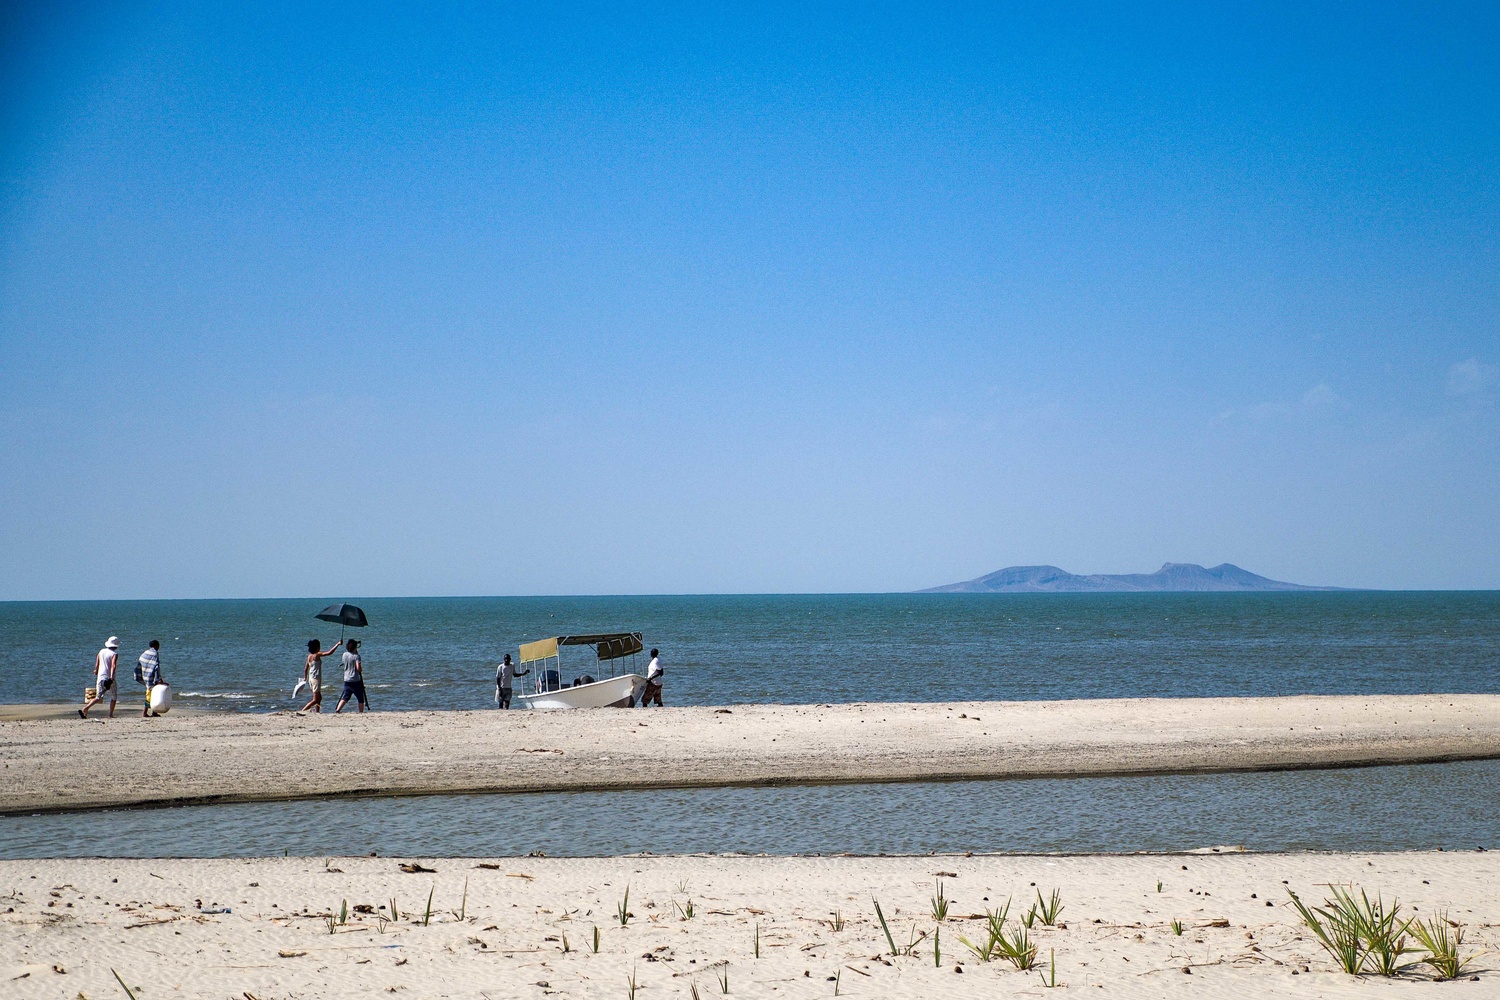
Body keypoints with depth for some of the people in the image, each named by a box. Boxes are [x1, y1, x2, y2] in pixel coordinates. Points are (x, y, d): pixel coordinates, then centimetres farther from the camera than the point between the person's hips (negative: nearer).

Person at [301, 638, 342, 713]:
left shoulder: (309, 656, 7)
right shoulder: (317, 655, -15)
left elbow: (306, 668, 16)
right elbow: (329, 653, -24)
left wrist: (305, 678, 28)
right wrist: (338, 644, -17)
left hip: (310, 678, 8)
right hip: (316, 679, -8)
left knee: (319, 698, 17)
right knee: (316, 700, -5)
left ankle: (317, 712, 15)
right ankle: (302, 711, -12)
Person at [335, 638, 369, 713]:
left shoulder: (345, 655, 5)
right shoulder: (356, 656, -13)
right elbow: (358, 668, -21)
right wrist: (361, 669, 4)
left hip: (347, 680, 5)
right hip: (356, 681, -5)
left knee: (345, 698, 5)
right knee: (361, 698, 8)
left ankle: (337, 710, -12)